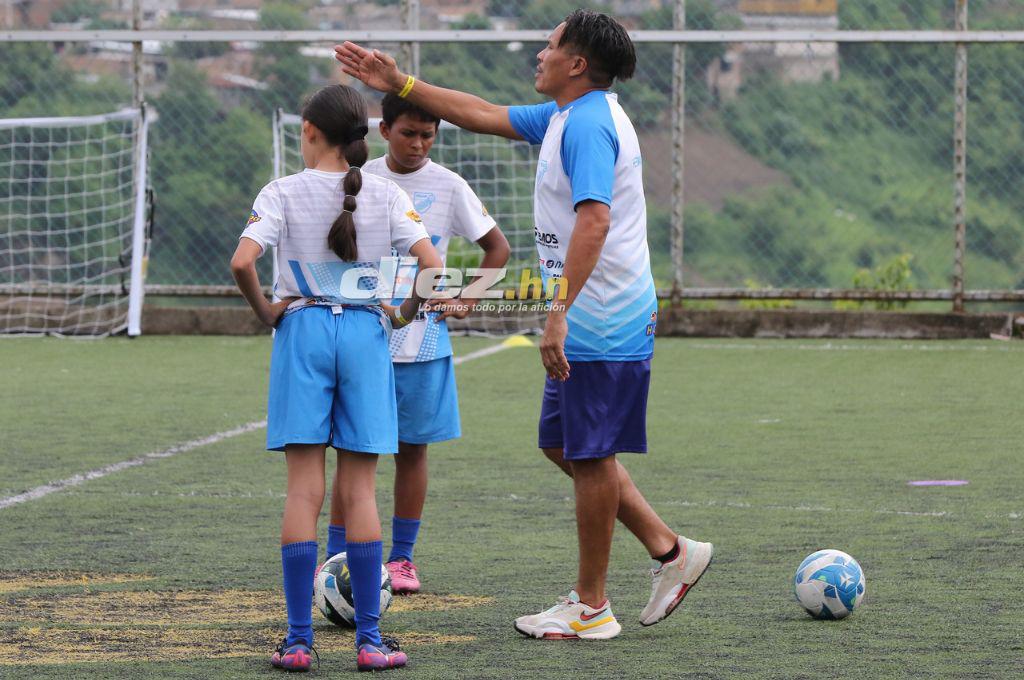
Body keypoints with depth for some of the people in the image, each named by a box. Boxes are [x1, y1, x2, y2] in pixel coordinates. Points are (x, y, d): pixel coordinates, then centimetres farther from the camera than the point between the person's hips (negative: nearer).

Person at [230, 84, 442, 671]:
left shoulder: (284, 193, -3)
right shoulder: (386, 194, 1)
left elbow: (242, 262, -17)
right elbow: (433, 265, -9)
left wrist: (265, 310, -2)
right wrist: (406, 312, 7)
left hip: (302, 331, -1)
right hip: (366, 335, 1)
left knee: (304, 490, 1)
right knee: (360, 492, 4)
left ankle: (299, 639, -2)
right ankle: (370, 640, 2)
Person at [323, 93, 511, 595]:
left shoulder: (448, 186, 0)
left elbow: (496, 247, 9)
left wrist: (465, 302, 1)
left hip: (422, 338, 0)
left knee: (412, 447, 4)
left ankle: (402, 557, 12)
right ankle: (335, 557, 0)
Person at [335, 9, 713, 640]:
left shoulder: (588, 124, -18)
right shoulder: (564, 117, 14)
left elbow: (594, 219, -28)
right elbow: (485, 115, 25)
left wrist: (558, 313, -32)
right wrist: (401, 84, 24)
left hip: (599, 324, -10)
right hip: (591, 321, 10)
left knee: (589, 456, -2)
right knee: (564, 444, 17)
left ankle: (591, 607, 7)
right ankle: (670, 550, 18)